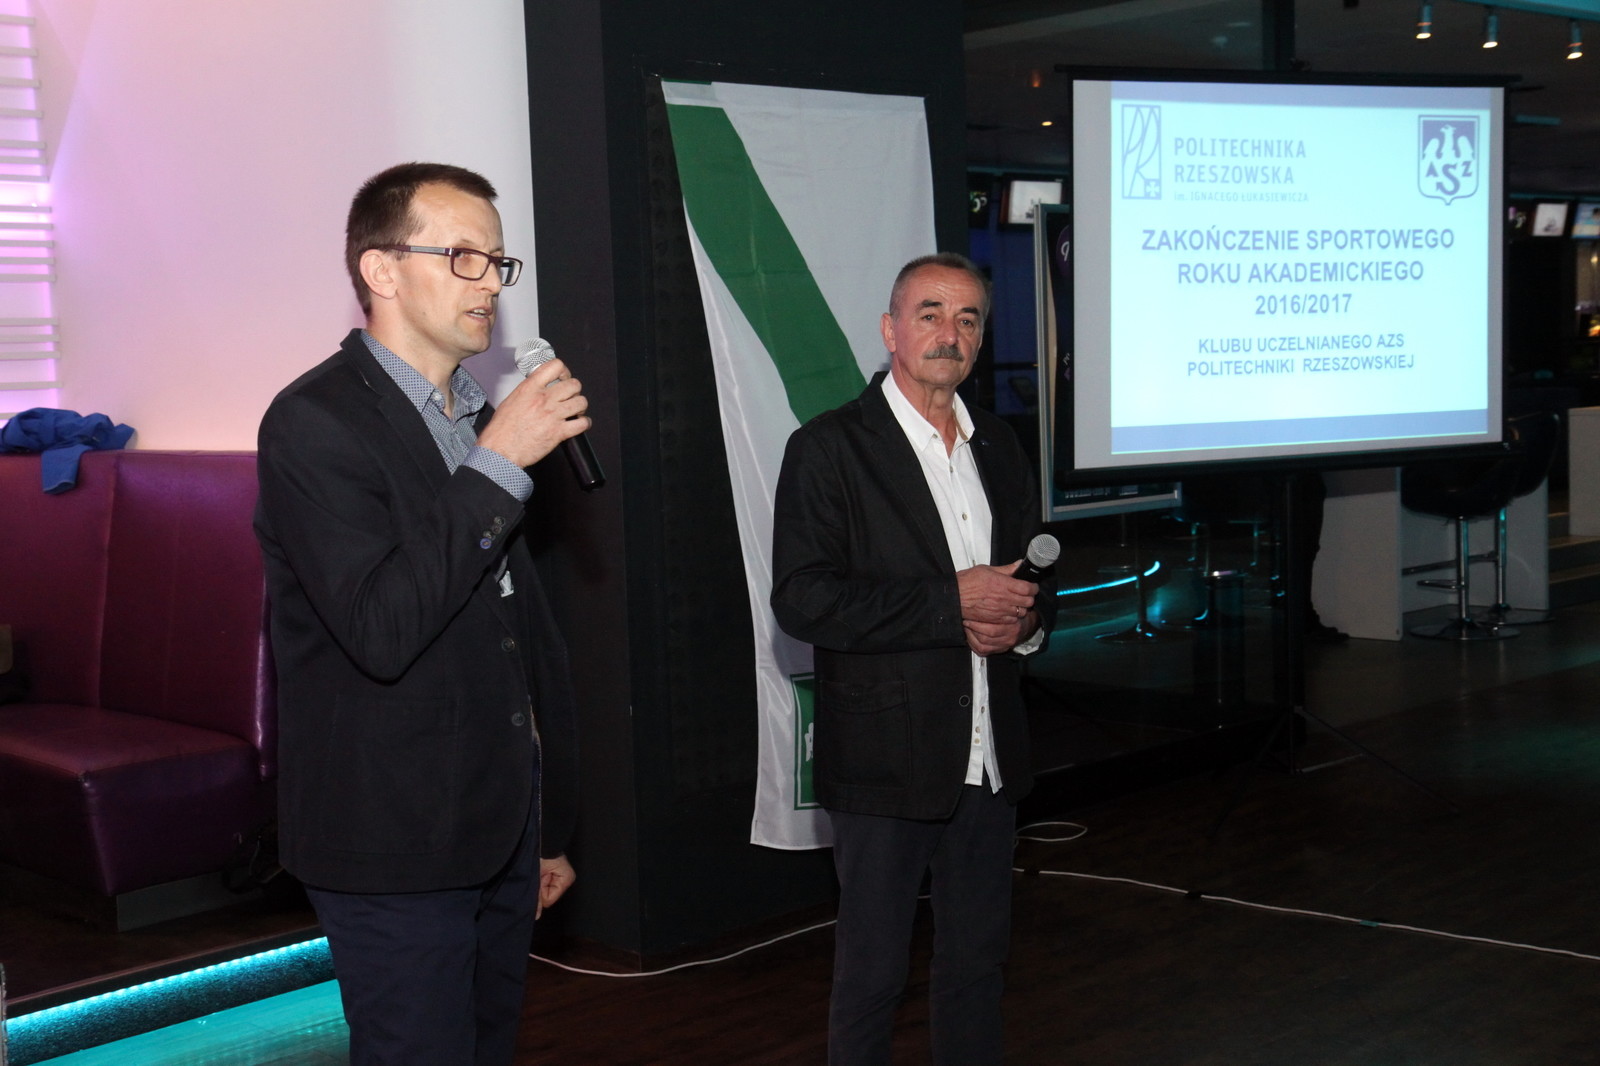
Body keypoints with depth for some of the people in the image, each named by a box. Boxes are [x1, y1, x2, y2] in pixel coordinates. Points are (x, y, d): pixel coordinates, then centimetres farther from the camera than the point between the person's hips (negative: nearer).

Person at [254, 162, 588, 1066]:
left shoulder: (483, 422, 12)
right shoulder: (316, 422, -13)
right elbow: (381, 632, -26)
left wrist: (551, 828, 20)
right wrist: (497, 465, -23)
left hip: (501, 836, 8)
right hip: (396, 849, -7)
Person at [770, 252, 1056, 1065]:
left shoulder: (999, 448, 12)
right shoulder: (829, 449, -8)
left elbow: (1034, 578, 21)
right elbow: (802, 600, -17)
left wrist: (1024, 622, -3)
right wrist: (951, 603, -20)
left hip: (988, 755, 6)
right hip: (886, 760, -6)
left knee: (978, 958, 16)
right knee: (872, 970, 4)